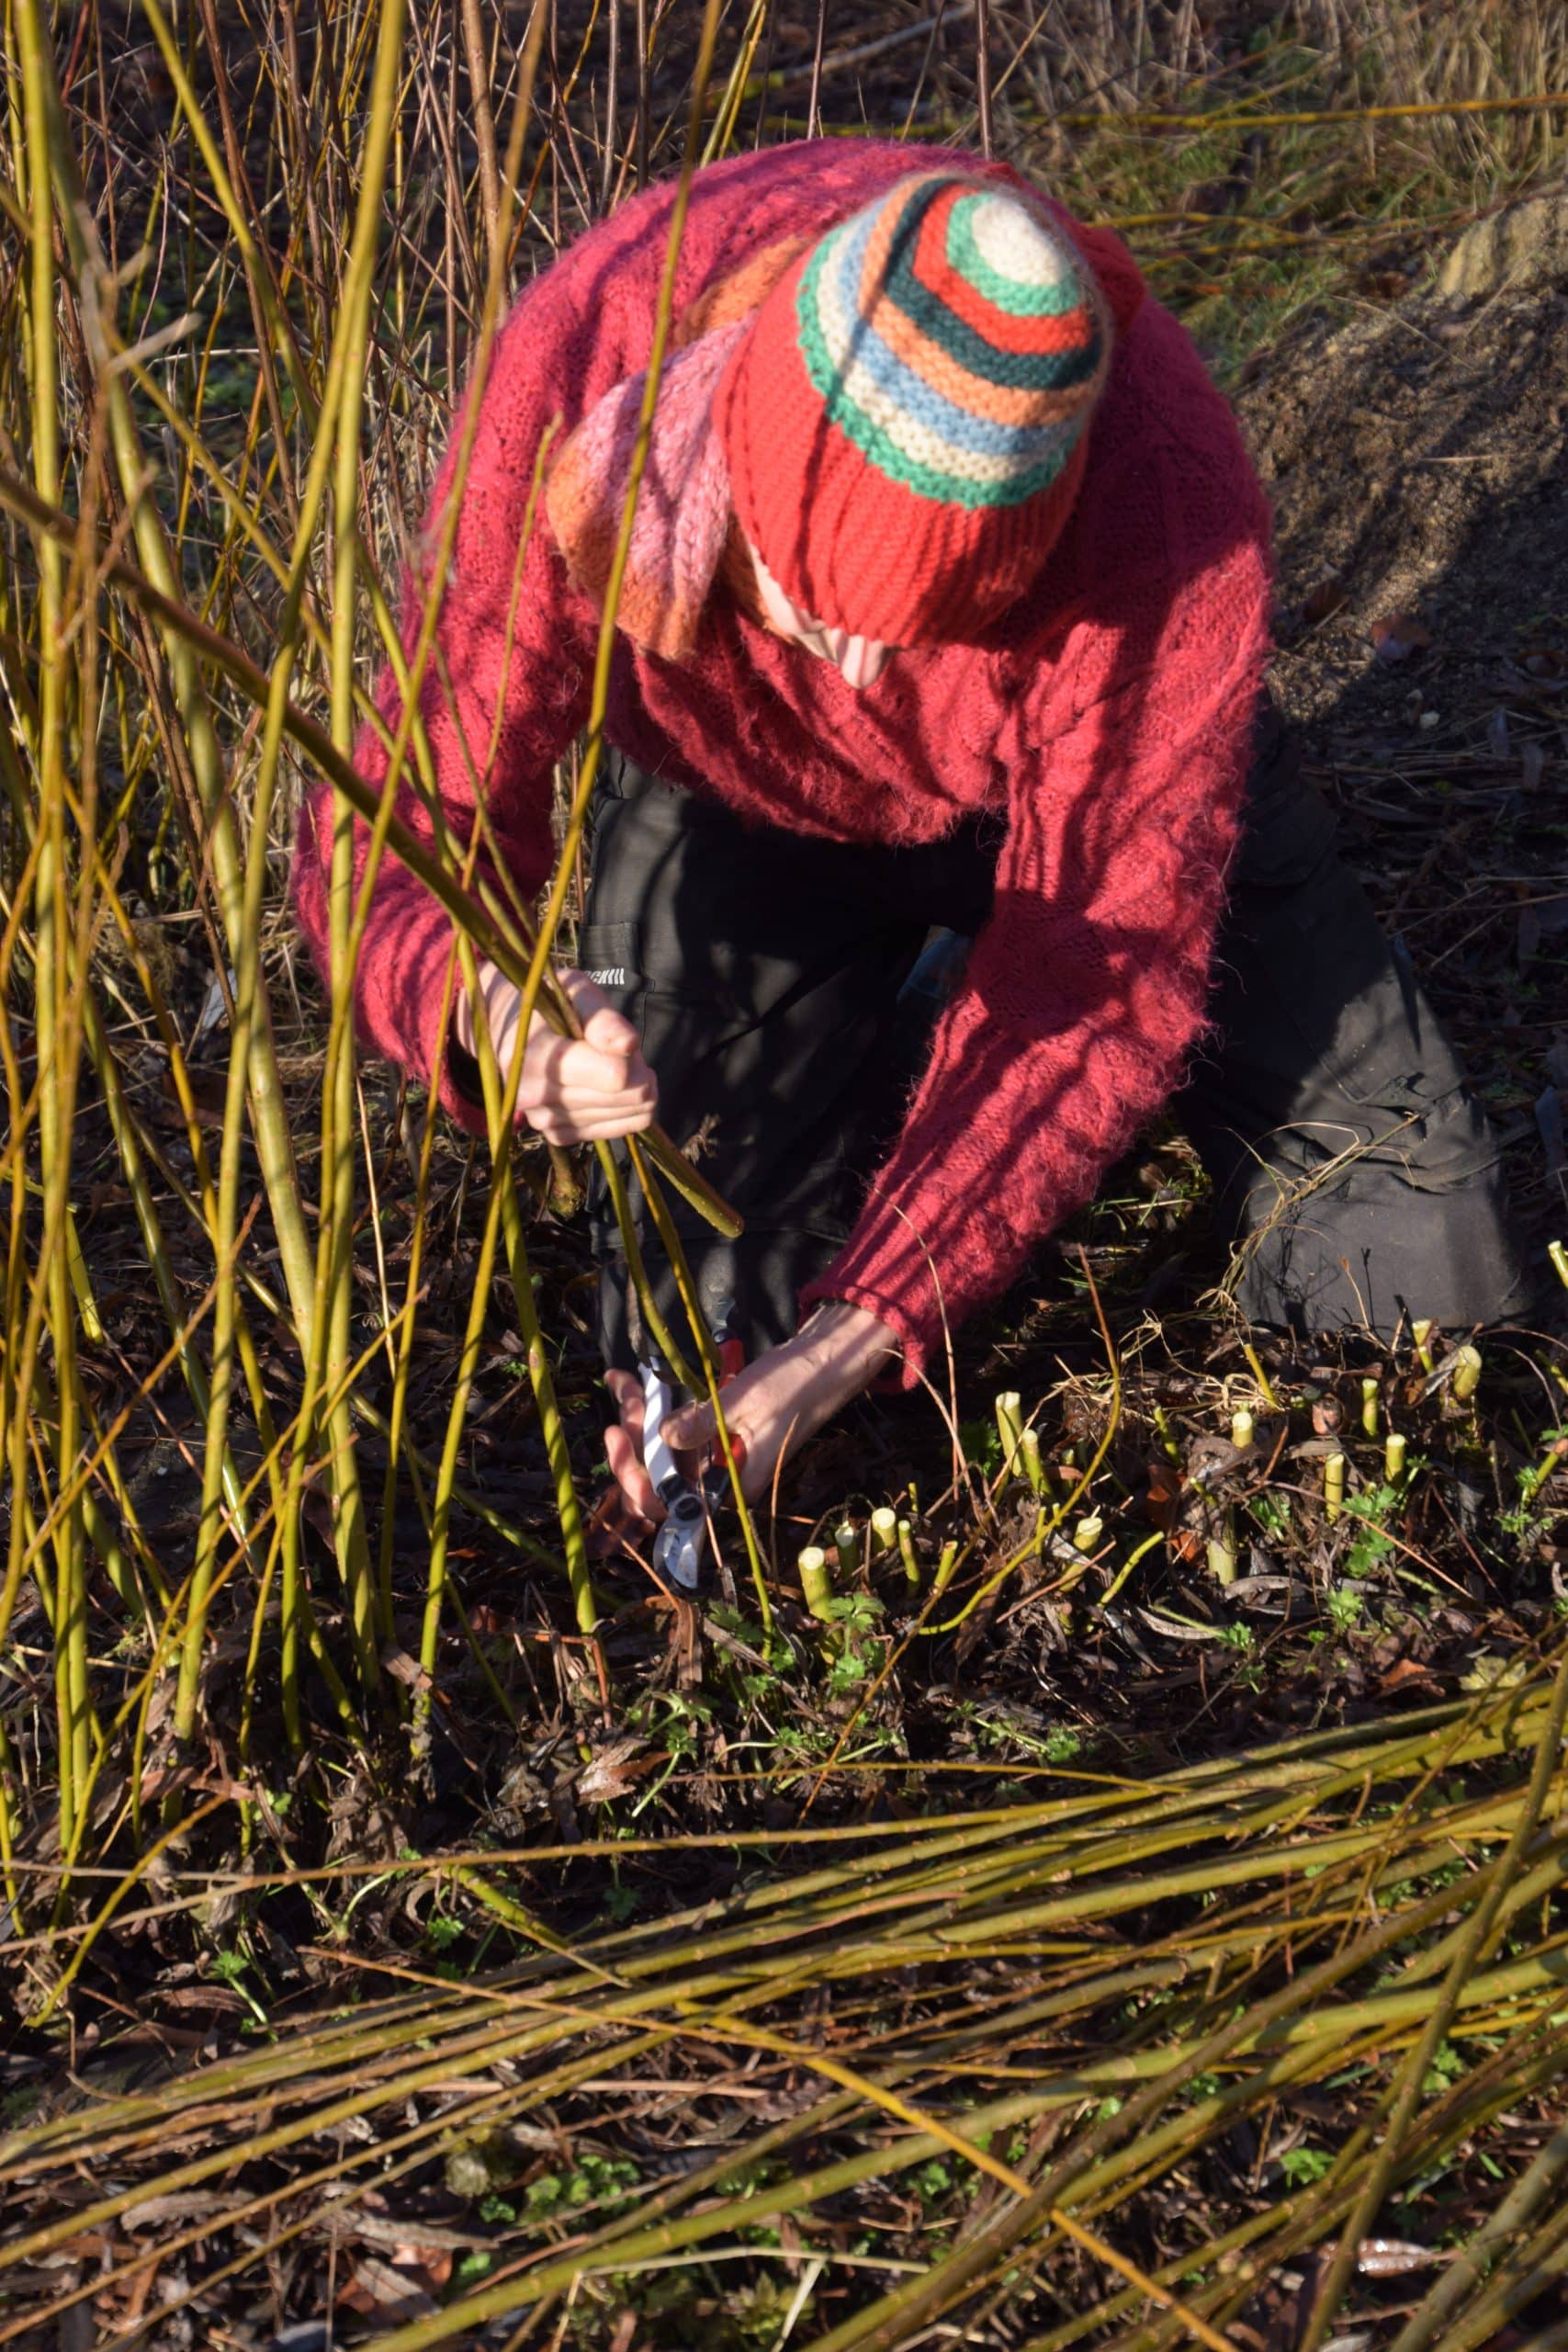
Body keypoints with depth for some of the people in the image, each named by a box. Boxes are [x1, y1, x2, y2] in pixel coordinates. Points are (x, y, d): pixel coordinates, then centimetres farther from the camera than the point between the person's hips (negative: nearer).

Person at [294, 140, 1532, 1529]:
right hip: (741, 806, 1)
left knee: (1426, 1272, -5)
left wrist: (854, 1342, -38)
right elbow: (396, 826, -30)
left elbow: (1097, 976, -31)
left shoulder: (1174, 505, -39)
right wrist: (491, 1012, -55)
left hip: (1095, 781, 0)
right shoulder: (583, 375, -37)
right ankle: (907, 1020, 17)